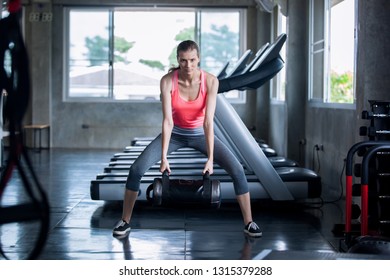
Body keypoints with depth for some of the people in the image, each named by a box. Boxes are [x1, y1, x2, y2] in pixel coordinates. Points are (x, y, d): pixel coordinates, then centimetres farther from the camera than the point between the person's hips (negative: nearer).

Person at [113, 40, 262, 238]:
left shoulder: (210, 81, -25)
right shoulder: (167, 81, -24)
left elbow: (208, 121, -28)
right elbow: (167, 120, -26)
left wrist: (210, 159, -33)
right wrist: (164, 157, -31)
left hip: (200, 134, 0)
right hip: (175, 134, 0)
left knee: (237, 170, -16)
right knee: (137, 169, -16)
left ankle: (248, 223, 0)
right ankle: (124, 221, 1)